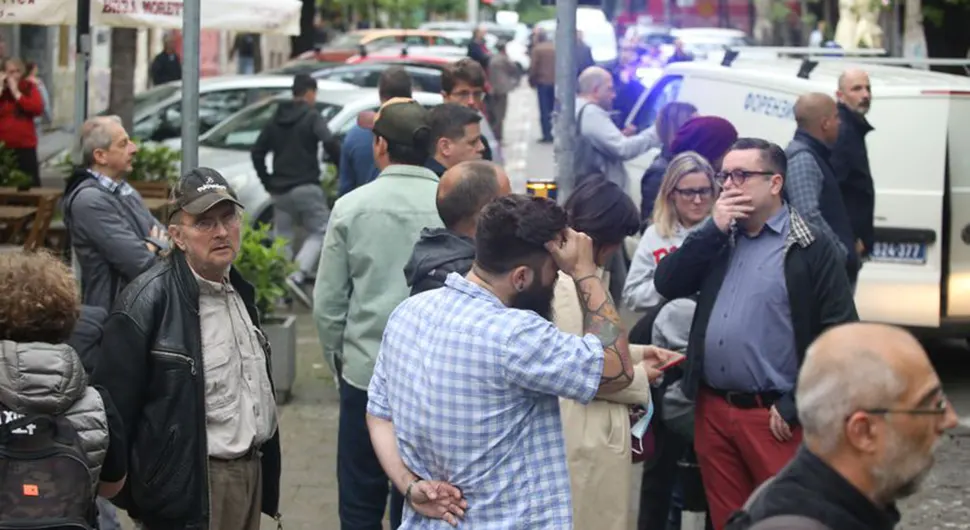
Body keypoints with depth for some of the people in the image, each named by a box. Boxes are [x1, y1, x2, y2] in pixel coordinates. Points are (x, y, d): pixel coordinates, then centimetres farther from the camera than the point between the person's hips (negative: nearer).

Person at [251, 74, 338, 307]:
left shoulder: (276, 120, 15)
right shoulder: (312, 117, -4)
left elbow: (257, 152, 15)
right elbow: (329, 142, -20)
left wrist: (267, 181, 18)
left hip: (280, 189, 6)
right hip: (306, 187, -6)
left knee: (283, 238, 12)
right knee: (319, 231, 0)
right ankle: (298, 275, -20)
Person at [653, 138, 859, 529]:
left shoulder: (811, 248, -6)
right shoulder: (717, 239, 14)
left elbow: (840, 333, -10)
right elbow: (666, 285, 3)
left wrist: (796, 405, -13)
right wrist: (713, 229, -6)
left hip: (774, 416, -6)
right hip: (712, 411, 6)